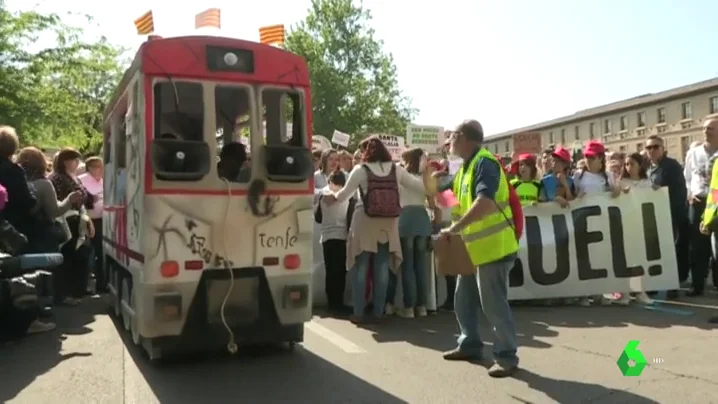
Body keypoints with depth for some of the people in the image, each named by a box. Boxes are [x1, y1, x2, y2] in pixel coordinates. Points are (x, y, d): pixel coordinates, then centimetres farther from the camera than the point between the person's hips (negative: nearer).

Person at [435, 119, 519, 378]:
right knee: (464, 301, 17)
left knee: (493, 304, -2)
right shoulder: (466, 167, 13)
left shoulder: (485, 163, -18)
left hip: (494, 247, -10)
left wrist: (454, 229, -31)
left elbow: (484, 203, -34)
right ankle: (470, 345, 32)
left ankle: (506, 357, 12)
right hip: (474, 247, 10)